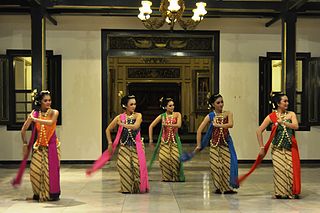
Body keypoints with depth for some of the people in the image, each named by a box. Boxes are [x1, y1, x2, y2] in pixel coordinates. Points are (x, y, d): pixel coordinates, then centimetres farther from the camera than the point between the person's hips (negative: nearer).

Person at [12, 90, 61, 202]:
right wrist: (25, 144, 7)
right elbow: (23, 130, 5)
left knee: (51, 169, -7)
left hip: (52, 145, -2)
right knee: (35, 170, -4)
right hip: (39, 146, 2)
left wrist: (35, 120, -23)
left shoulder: (54, 112, -6)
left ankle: (53, 194, 8)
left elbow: (51, 122, -29)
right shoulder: (34, 113, -1)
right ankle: (38, 193, 16)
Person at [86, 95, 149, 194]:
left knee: (138, 166, -13)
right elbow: (108, 130, 9)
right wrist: (110, 143, 3)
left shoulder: (138, 115, 0)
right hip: (124, 147, 1)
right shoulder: (120, 117, 2)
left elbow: (135, 126, -20)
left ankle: (138, 187, 3)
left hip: (136, 147, -1)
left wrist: (122, 124, -11)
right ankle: (126, 188, 7)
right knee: (124, 166, -8)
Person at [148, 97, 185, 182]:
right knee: (163, 158, -10)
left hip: (174, 140, -1)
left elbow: (178, 125, -16)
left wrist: (167, 125, -13)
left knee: (175, 158, -15)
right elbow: (151, 126, 5)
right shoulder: (162, 116, 2)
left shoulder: (177, 114, 1)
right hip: (164, 141, 1)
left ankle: (175, 177, 1)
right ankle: (166, 177, 6)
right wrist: (151, 139, 2)